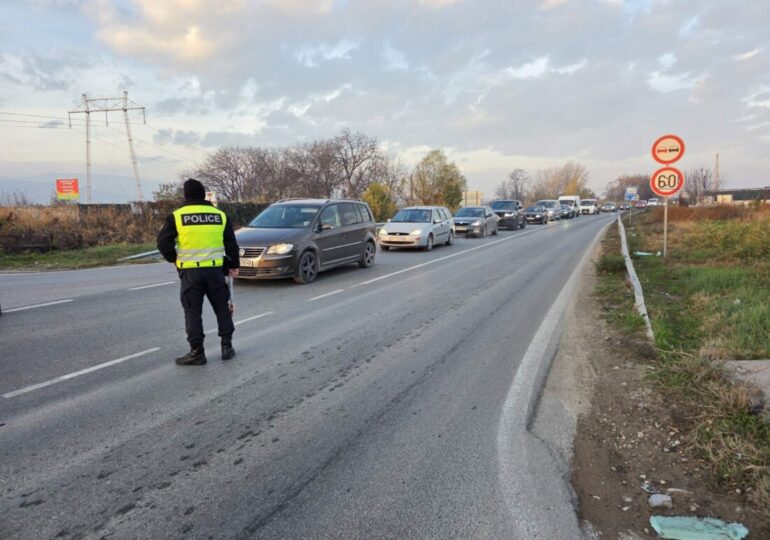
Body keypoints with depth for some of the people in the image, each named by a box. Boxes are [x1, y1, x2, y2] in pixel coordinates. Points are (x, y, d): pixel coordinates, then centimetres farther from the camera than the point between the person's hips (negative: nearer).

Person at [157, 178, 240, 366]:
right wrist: (234, 265, 19)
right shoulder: (220, 215, 6)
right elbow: (231, 243, 9)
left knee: (192, 311, 6)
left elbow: (163, 242, -4)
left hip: (190, 271, -2)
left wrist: (174, 259, 11)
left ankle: (196, 352, 6)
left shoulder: (177, 216, -2)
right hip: (215, 269, 2)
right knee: (222, 308, 15)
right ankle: (227, 346, 18)